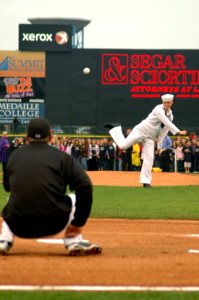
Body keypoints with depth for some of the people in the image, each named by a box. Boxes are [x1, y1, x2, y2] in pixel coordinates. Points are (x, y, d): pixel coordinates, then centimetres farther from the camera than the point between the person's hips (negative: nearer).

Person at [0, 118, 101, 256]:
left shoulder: (15, 155, 10)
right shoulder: (62, 156, 2)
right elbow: (85, 186, -8)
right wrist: (78, 222, -2)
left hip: (19, 228, 3)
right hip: (53, 224, -3)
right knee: (77, 198, 23)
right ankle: (73, 240, 5)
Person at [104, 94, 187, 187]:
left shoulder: (170, 115, 7)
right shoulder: (158, 110, -16)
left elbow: (164, 131, 10)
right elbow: (167, 123, -27)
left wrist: (159, 144, 6)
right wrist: (179, 131, -34)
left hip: (150, 138, 6)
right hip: (141, 130, -6)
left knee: (149, 158, -5)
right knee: (123, 145, -13)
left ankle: (146, 181, 0)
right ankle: (116, 130, 16)